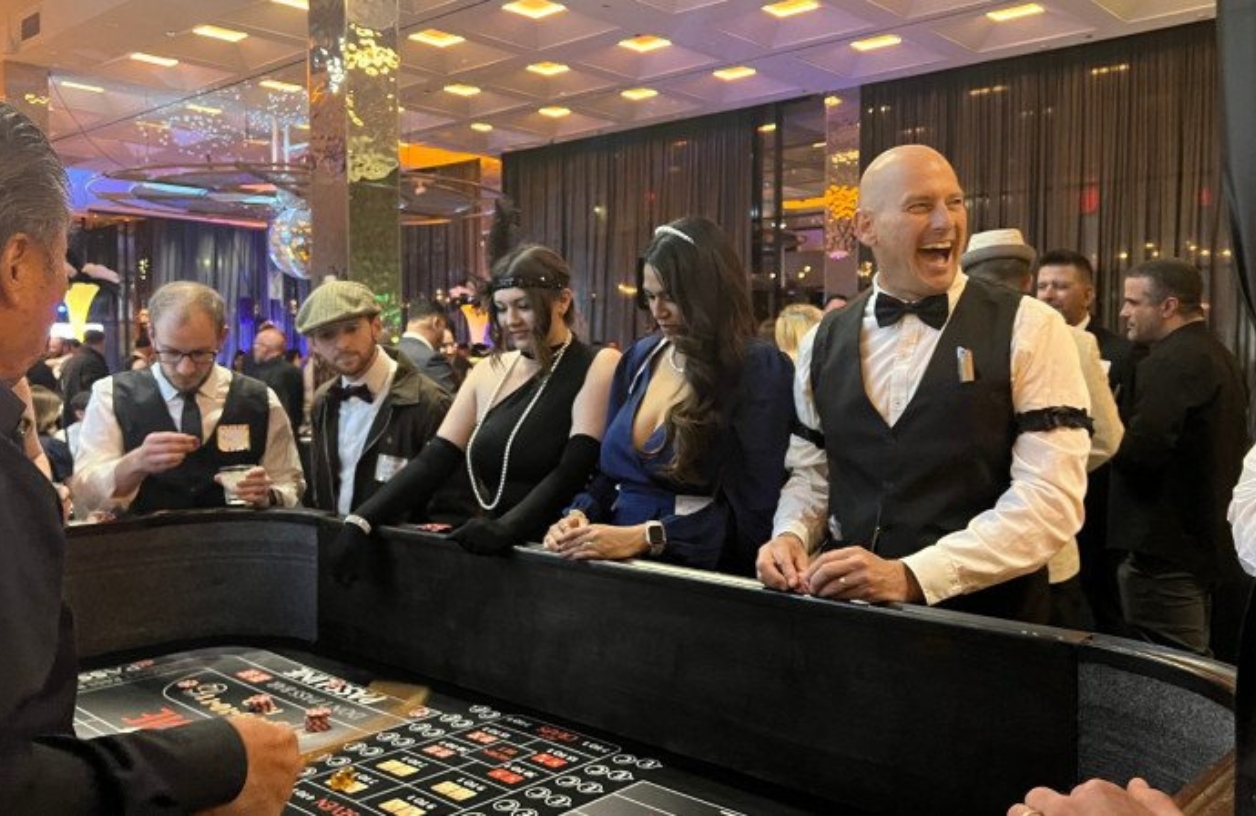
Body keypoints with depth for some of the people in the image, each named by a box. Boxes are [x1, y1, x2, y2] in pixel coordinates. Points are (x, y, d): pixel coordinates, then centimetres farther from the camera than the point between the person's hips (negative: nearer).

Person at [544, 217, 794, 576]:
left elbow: (752, 510, -13)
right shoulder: (639, 358, 10)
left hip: (700, 573, -5)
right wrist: (579, 515, -3)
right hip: (623, 566, 5)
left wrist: (643, 536, -18)